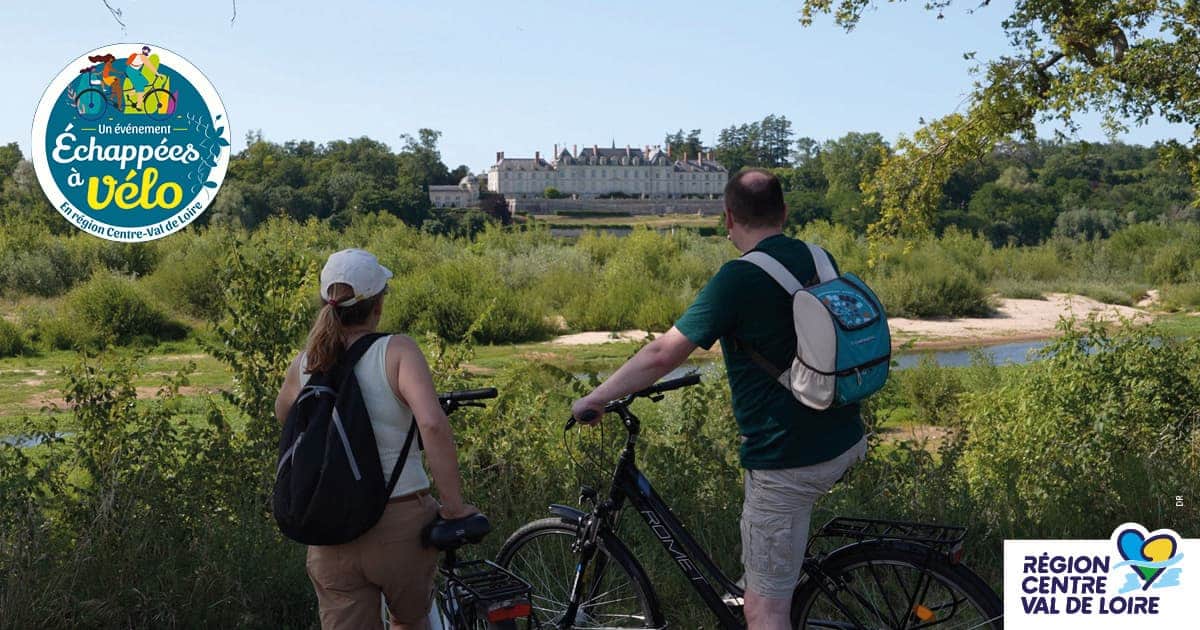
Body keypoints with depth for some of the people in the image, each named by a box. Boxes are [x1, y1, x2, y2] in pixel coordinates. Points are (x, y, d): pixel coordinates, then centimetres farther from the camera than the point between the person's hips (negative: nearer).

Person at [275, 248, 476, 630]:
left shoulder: (304, 365, 2)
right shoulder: (396, 351, -10)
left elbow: (282, 413, 25)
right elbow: (432, 423, -25)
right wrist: (453, 505, -17)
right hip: (400, 524, -3)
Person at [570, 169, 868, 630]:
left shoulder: (739, 278, -17)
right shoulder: (819, 260, 5)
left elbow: (663, 354, -19)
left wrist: (595, 399, -9)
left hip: (788, 462, -8)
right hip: (846, 443, 8)